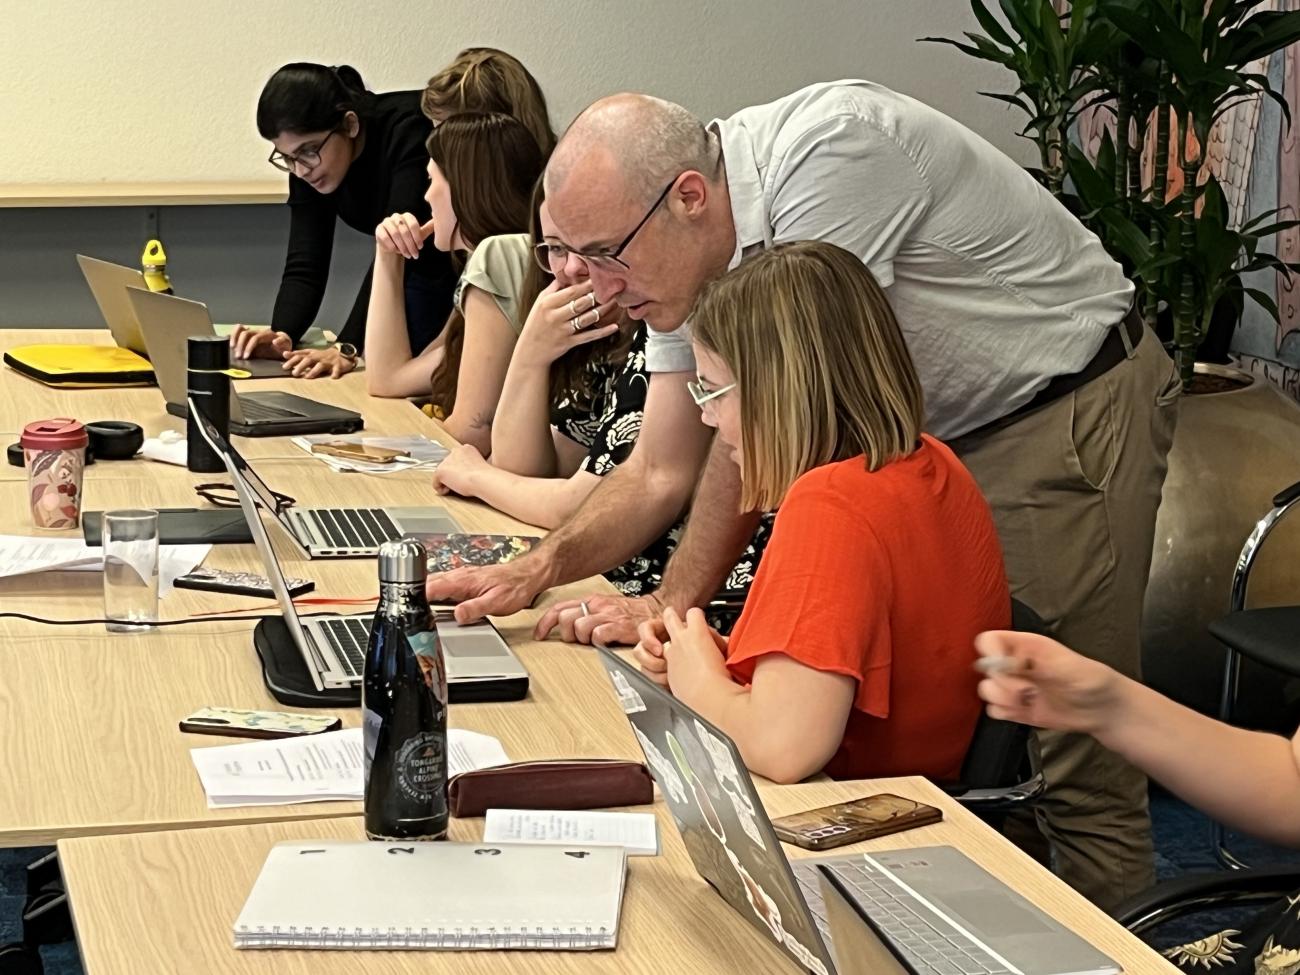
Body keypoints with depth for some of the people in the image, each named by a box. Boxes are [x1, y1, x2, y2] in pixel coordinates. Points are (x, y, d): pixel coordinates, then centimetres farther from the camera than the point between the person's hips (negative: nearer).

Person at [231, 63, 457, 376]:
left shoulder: (408, 131, -33)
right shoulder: (308, 163, -13)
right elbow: (305, 265, -15)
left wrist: (347, 348, -49)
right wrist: (281, 335, -35)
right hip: (428, 272, 6)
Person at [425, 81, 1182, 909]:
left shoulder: (830, 148, -29)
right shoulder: (689, 250, -4)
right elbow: (661, 472, 1)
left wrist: (675, 603, -20)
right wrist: (538, 571, -14)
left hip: (1071, 405, -8)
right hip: (944, 432, 8)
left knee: (1071, 755, -7)